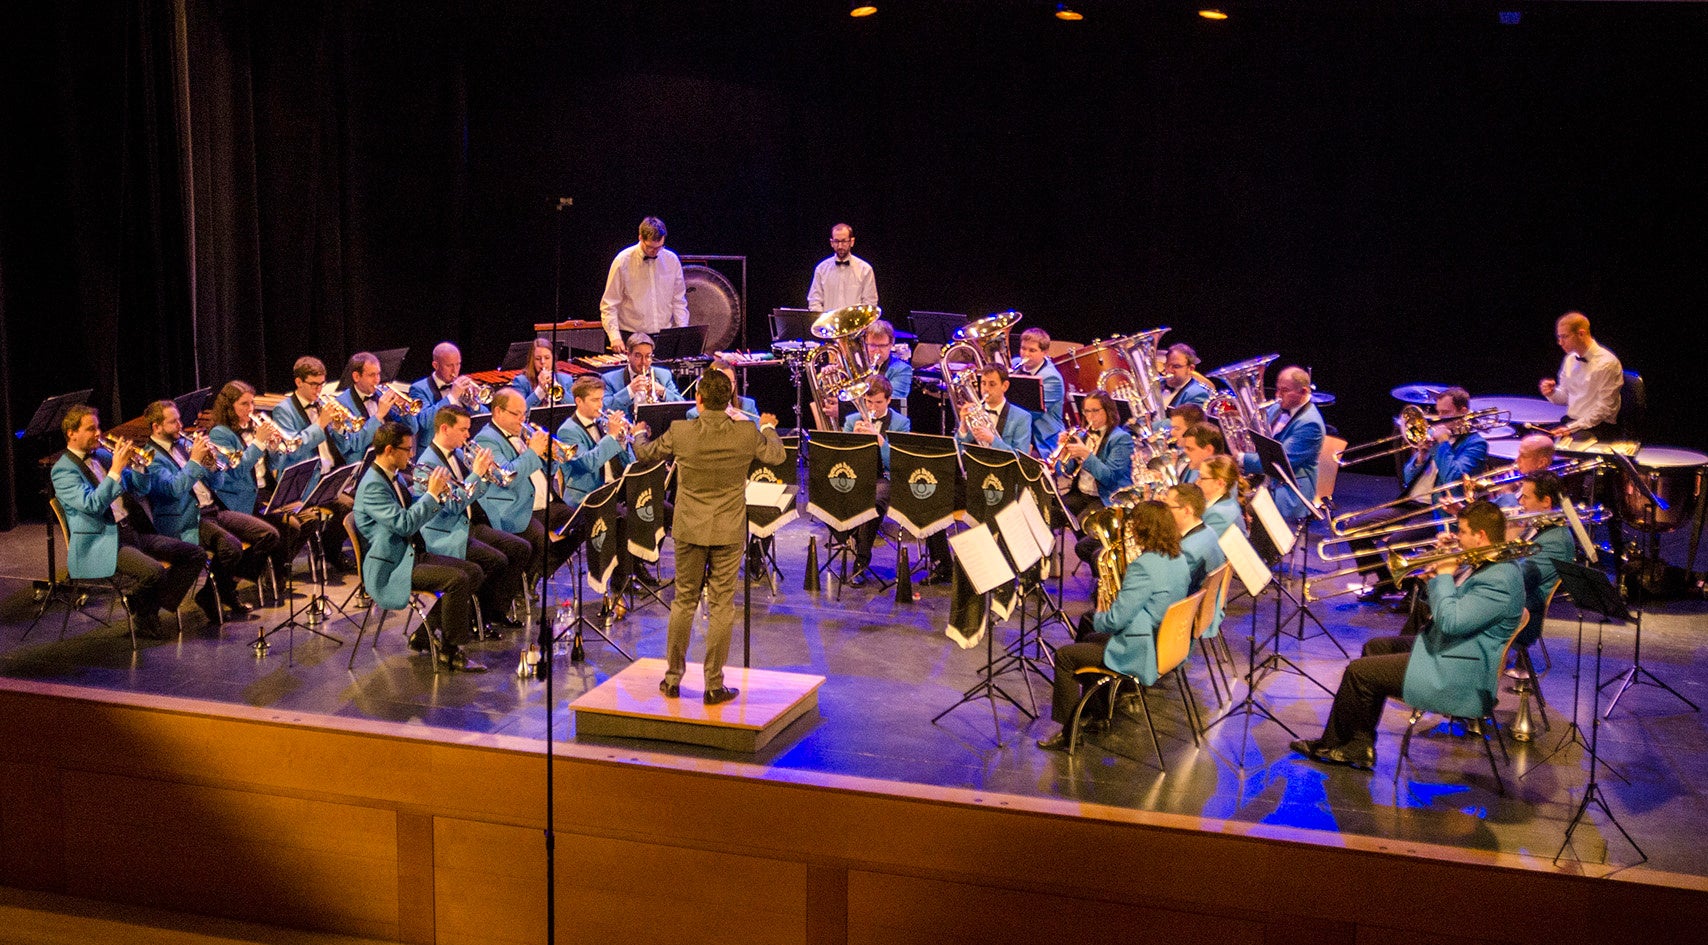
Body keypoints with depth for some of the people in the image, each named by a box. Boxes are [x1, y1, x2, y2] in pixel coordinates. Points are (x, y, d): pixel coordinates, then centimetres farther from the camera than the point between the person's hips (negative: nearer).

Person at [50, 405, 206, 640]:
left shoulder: (103, 456, 15)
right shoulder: (63, 470, -8)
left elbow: (141, 487, 17)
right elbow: (92, 506, -23)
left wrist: (136, 463, -3)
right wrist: (116, 469, -25)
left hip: (130, 532, 8)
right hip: (98, 545, -8)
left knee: (195, 555, -2)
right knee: (153, 571, -33)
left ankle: (152, 607, 1)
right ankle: (140, 613, -2)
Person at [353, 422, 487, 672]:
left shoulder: (396, 476, 12)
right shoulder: (373, 485, -19)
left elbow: (415, 515, 19)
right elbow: (404, 524, -27)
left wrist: (438, 494, 2)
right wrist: (432, 493, -20)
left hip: (412, 553, 10)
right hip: (390, 567, -10)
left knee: (473, 571, 2)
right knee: (457, 579, -24)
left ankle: (425, 635, 9)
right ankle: (450, 652, -12)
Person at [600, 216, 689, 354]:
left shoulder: (672, 260, 6)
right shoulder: (623, 261, -4)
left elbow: (678, 301, 13)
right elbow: (609, 305, -2)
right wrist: (615, 337, -14)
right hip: (631, 337, -3)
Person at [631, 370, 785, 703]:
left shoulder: (680, 432, -12)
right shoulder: (747, 432, -11)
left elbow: (643, 454, 6)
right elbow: (776, 455, 9)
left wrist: (640, 434, 29)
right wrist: (768, 428, 30)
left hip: (689, 529, 1)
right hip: (729, 532, -1)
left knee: (684, 602, 14)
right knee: (721, 606, 5)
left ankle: (673, 679, 21)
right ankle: (714, 685, 9)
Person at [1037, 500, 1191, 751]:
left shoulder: (1144, 566, -26)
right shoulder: (1178, 559, 3)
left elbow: (1115, 620, -24)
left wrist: (1098, 618, -1)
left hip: (1142, 654, -10)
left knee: (1064, 655, 2)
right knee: (1088, 631, 29)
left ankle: (1069, 733, 8)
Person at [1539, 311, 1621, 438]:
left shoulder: (1607, 363, -13)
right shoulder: (1570, 359, 9)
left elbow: (1604, 409, -14)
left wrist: (1572, 428, -17)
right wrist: (1552, 393, -6)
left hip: (1596, 426, -6)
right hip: (1570, 422, 6)